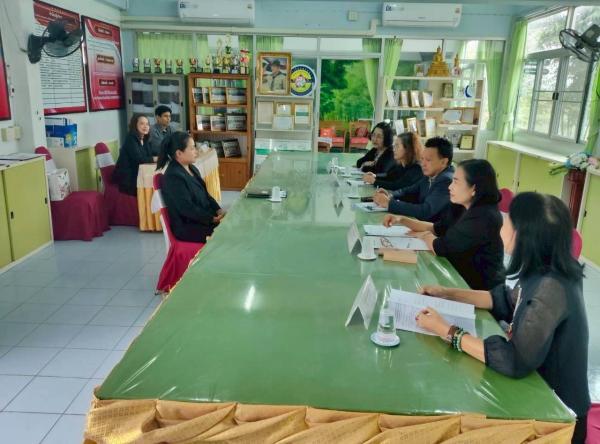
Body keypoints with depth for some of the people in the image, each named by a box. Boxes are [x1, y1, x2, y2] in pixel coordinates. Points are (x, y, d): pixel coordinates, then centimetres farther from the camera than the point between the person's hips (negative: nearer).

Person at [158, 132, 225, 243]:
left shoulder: (192, 169, 10)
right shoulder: (173, 177, -18)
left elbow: (205, 194, 16)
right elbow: (187, 209, -21)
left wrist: (218, 210, 0)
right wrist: (213, 219, -18)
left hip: (203, 217, 9)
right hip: (187, 227, -9)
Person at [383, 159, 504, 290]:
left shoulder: (483, 218, -28)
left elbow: (440, 248, -25)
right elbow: (437, 228, 12)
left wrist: (424, 235, -3)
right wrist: (402, 220, 0)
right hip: (462, 275, 7)